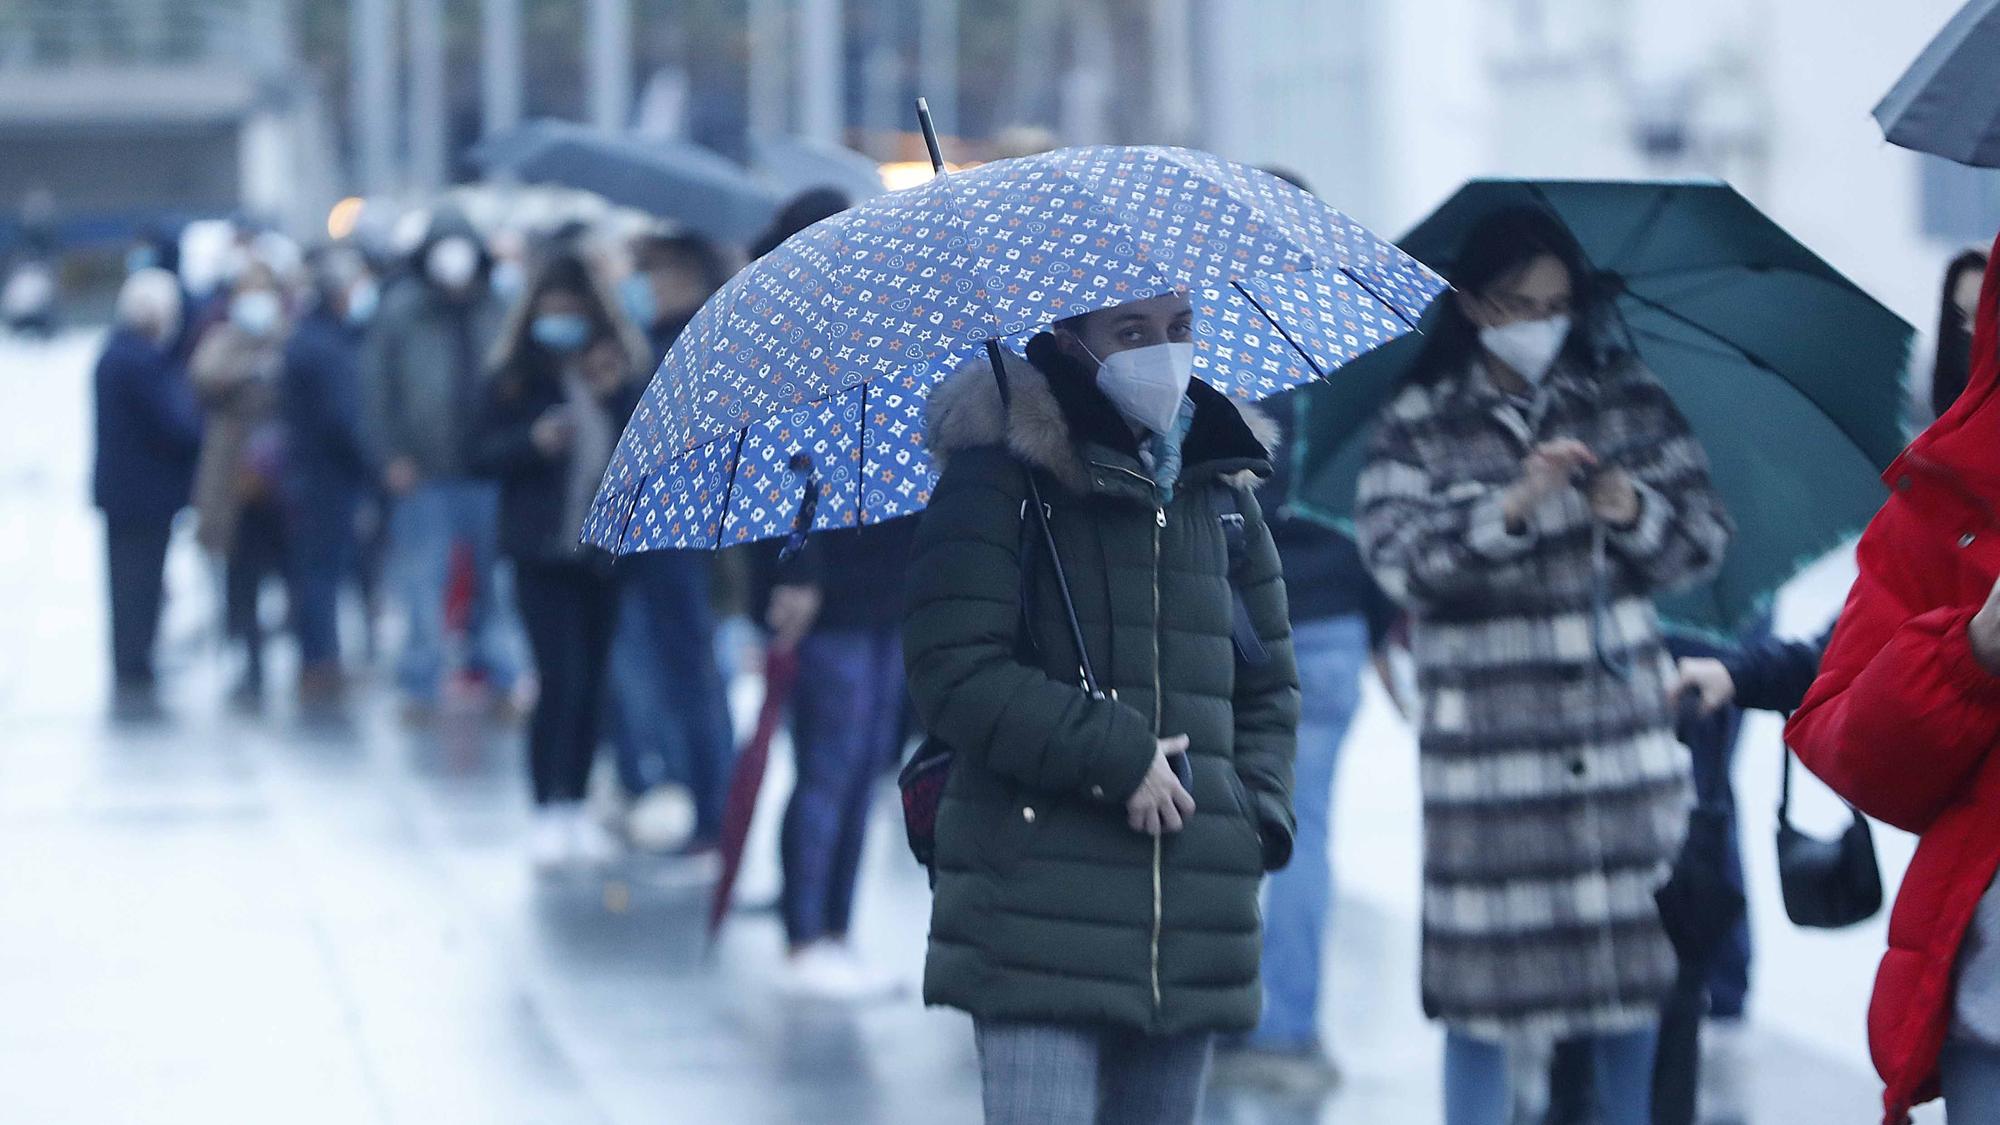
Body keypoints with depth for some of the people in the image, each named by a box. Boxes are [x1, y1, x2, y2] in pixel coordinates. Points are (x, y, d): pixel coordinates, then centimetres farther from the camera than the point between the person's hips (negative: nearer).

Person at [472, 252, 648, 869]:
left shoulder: (618, 377, 3)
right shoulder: (515, 378, -1)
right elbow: (483, 454, 0)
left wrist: (614, 397, -16)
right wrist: (534, 440, -18)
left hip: (603, 553, 3)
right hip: (543, 554, -3)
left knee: (590, 684, 7)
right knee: (560, 680, -9)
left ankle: (576, 807, 19)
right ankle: (548, 812, -1)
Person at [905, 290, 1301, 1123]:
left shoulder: (1220, 486, 16)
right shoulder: (1000, 477, -3)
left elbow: (1270, 683, 23)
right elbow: (954, 674, -10)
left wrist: (1257, 811, 6)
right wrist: (1116, 756, -13)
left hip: (1192, 924, 6)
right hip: (1040, 914, -6)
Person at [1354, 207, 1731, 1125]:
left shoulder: (1629, 401, 9)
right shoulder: (1416, 426, 2)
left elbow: (1705, 536, 5)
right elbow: (1398, 557, -11)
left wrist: (1634, 511, -14)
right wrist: (1514, 505, -22)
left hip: (1624, 731, 2)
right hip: (1488, 746, -2)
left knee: (1636, 969, 3)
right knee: (1486, 979, -2)